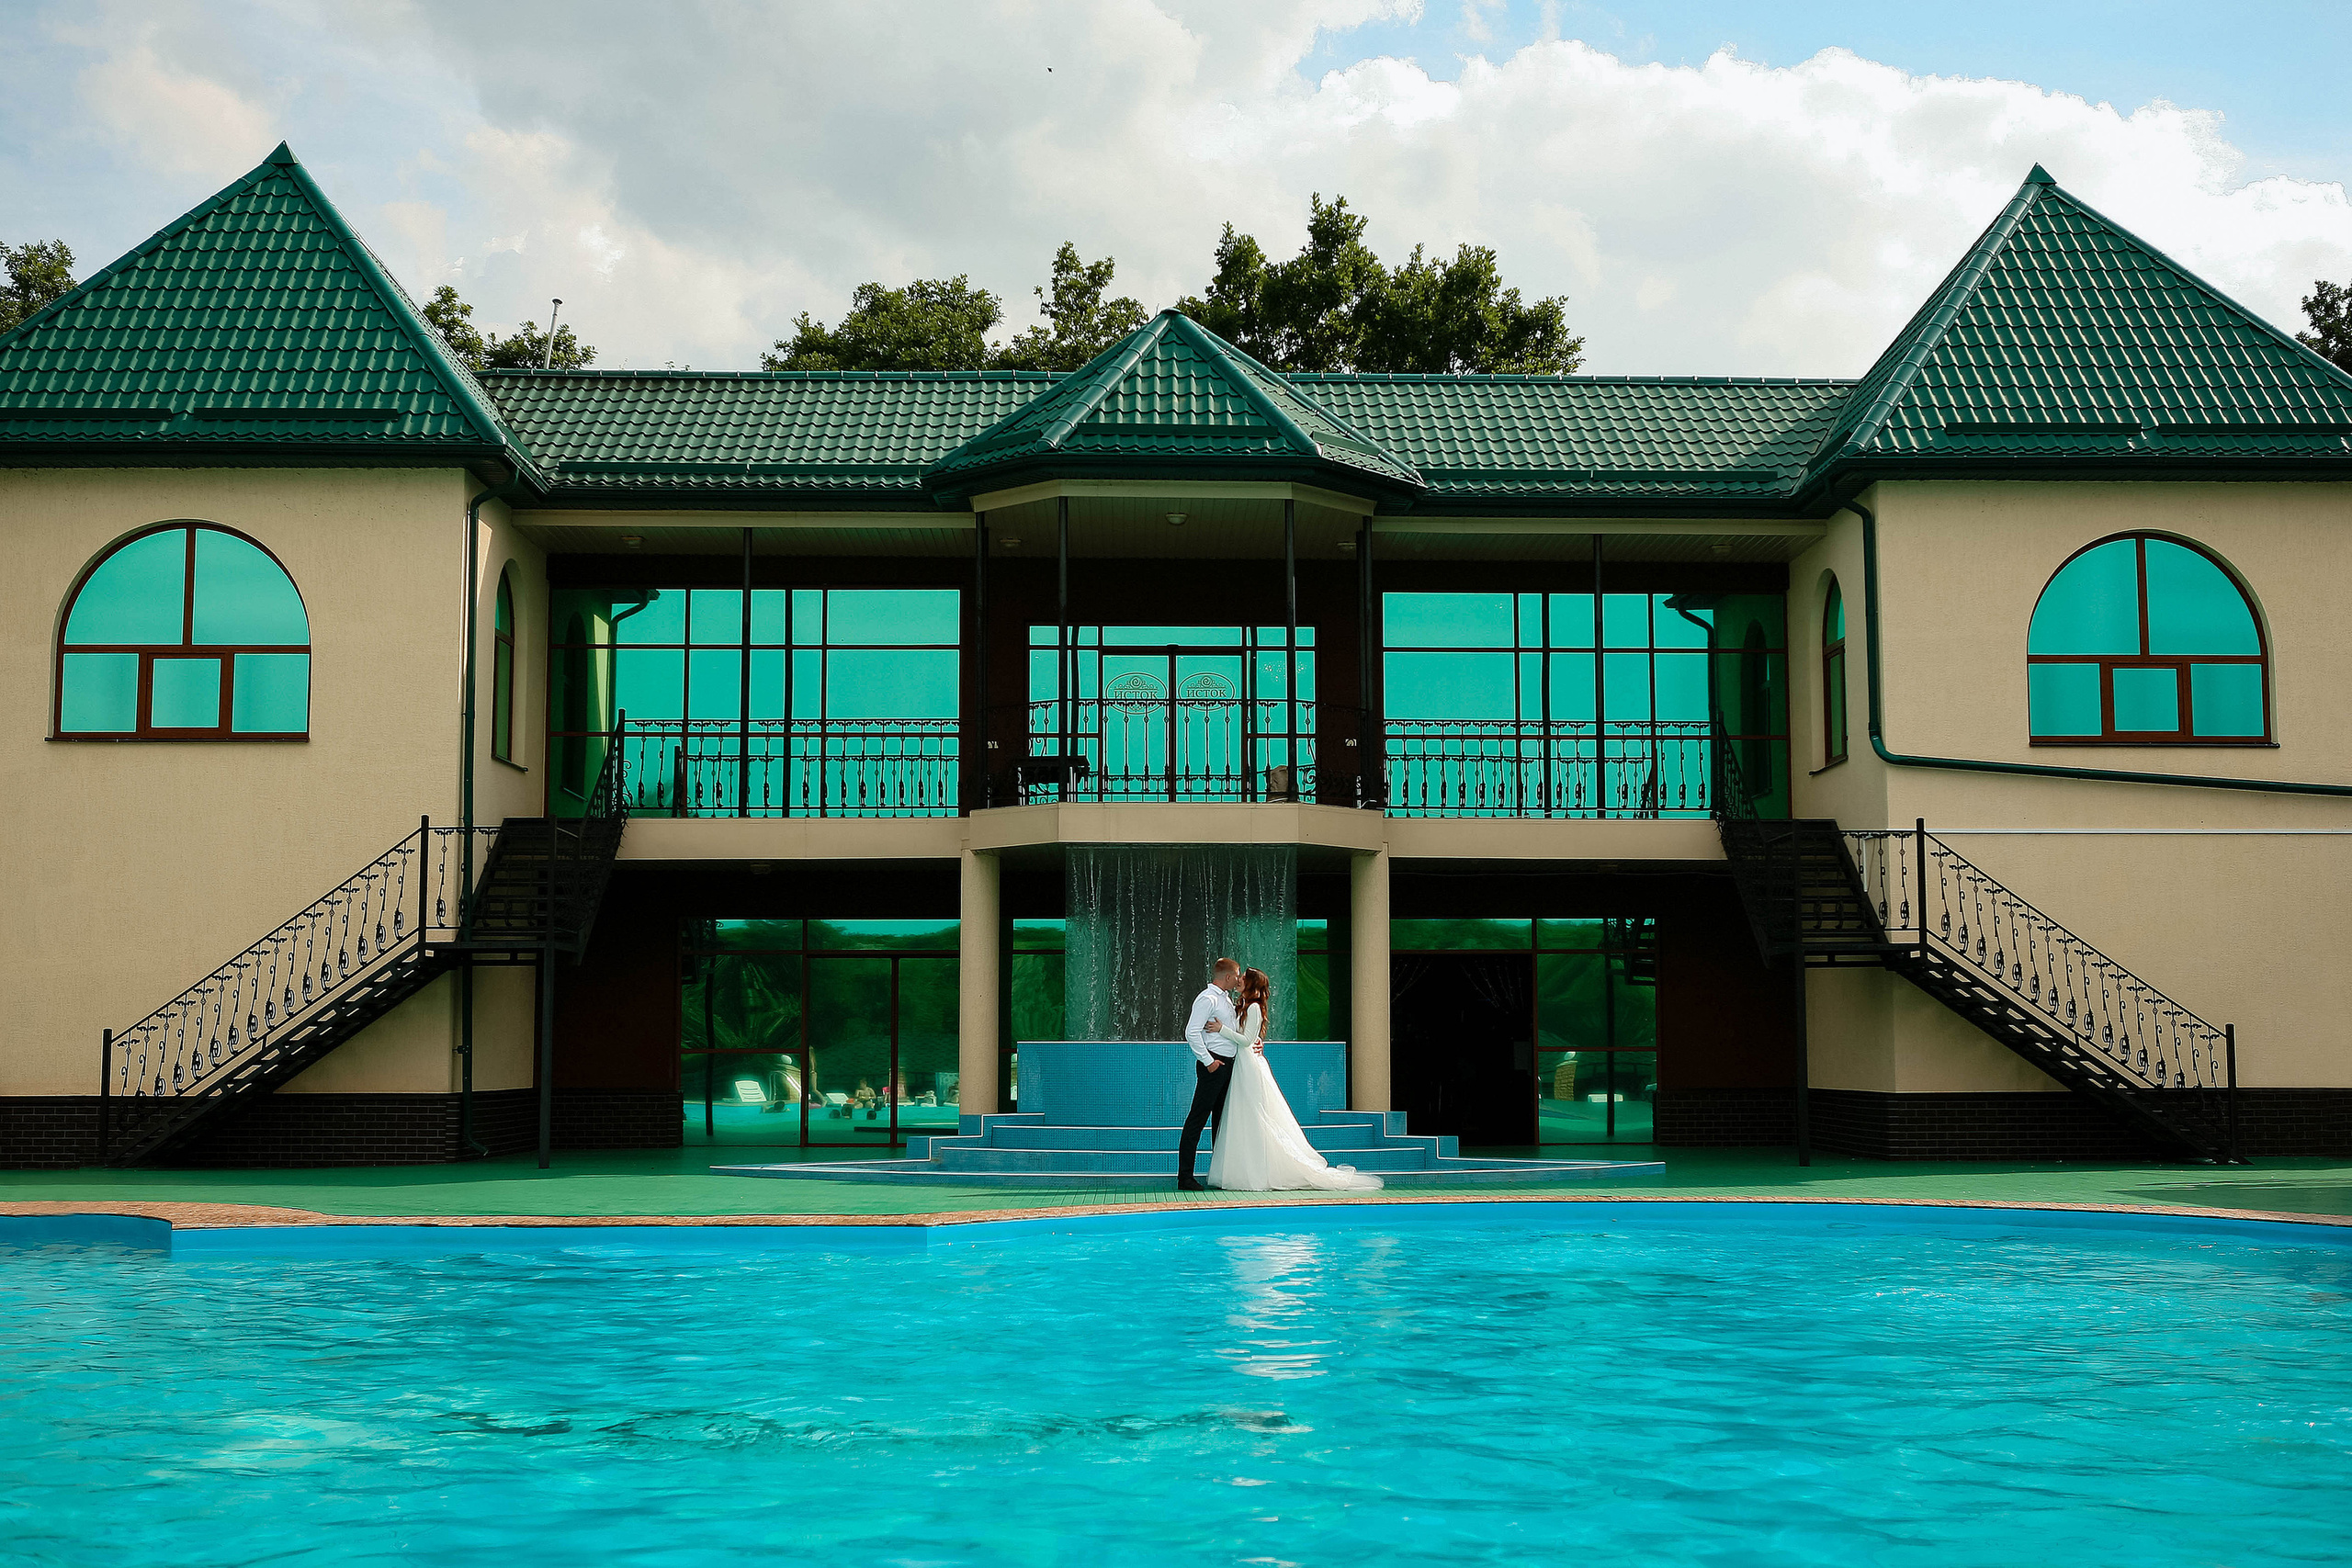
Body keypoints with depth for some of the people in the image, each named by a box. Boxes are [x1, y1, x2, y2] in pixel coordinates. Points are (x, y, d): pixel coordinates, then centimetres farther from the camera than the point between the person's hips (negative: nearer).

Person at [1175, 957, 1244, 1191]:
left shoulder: (1227, 999, 17)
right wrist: (1208, 1061, -19)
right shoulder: (1207, 999, -12)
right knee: (1197, 1119, -9)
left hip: (1228, 1064, 10)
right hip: (1214, 1064, -10)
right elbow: (1191, 1033, -19)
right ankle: (1185, 1176, -10)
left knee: (1222, 1118, 15)